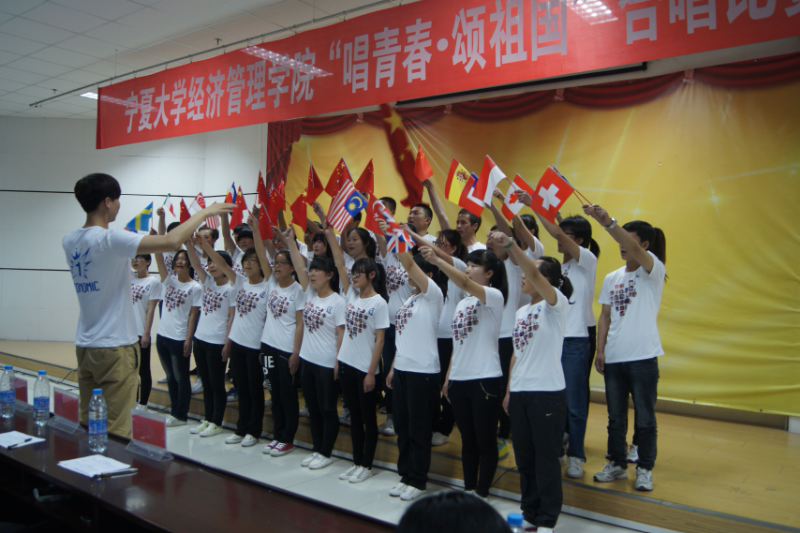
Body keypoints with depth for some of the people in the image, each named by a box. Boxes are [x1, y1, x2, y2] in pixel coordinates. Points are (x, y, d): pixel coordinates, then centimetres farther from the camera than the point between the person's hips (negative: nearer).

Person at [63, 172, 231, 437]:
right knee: (115, 430, 0)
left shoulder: (69, 242, 4)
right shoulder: (110, 239, -19)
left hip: (84, 346, 8)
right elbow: (171, 242, -25)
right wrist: (204, 212, -12)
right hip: (114, 348, -8)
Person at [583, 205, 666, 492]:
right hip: (614, 358, 5)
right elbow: (605, 317, 11)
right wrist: (600, 350, 2)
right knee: (615, 417, 14)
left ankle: (645, 469, 20)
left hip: (643, 358, -5)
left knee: (645, 417, 5)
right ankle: (617, 464, 28)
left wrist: (607, 221, -38)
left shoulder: (654, 271, -6)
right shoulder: (611, 278, 11)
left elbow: (634, 249, -27)